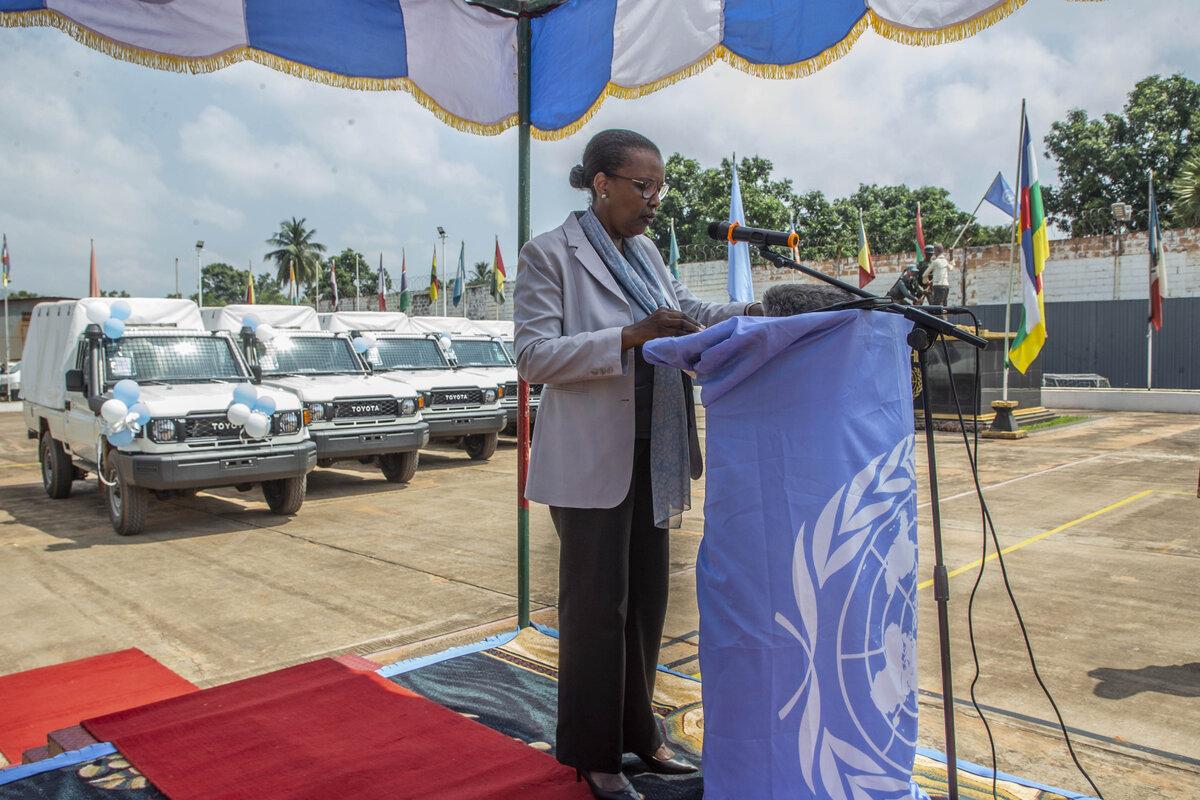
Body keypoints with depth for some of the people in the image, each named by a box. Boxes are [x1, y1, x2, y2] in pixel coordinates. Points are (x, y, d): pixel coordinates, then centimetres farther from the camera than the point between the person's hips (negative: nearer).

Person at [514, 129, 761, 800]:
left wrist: (751, 310, 4)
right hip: (594, 460, -7)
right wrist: (630, 337, -25)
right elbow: (534, 355, -16)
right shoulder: (549, 255, -9)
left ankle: (638, 733, 33)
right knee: (597, 604, 2)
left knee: (647, 597, 15)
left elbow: (686, 309, 22)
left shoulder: (646, 253, 12)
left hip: (652, 455, 7)